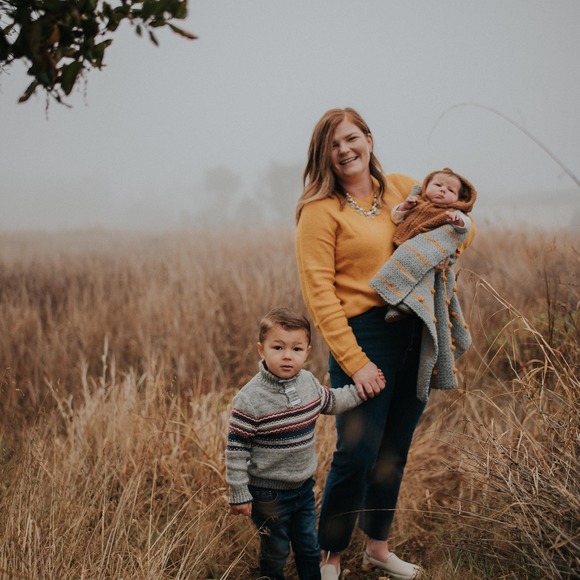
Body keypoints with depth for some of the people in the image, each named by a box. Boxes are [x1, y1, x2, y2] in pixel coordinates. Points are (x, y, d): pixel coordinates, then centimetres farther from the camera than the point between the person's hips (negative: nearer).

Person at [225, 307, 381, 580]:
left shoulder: (309, 382, -4)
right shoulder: (250, 399, -24)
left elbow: (331, 401, 19)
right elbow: (235, 449, -19)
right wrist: (239, 495, -16)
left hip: (304, 486, 6)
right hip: (268, 495, -6)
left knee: (309, 547, 21)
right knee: (275, 552, 13)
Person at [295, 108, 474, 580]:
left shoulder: (403, 189, 9)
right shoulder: (320, 210, -7)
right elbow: (319, 292, -12)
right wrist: (354, 361, -17)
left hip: (417, 335, 6)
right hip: (365, 337, -5)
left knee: (395, 453, 14)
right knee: (357, 455, -5)